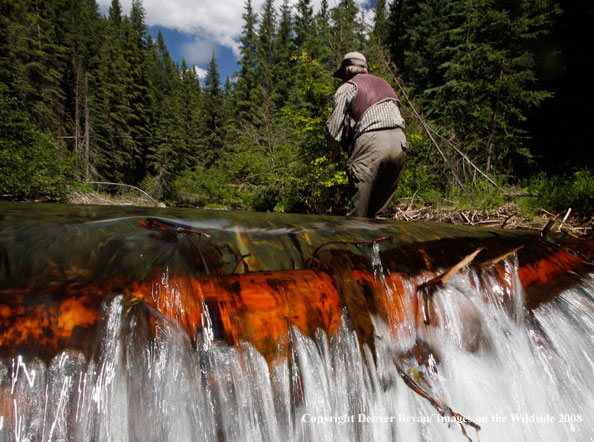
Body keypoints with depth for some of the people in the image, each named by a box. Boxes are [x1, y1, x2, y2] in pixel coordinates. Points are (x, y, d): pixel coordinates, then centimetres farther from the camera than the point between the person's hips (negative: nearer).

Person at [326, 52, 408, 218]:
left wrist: (336, 150, 16)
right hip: (400, 142, 6)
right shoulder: (384, 83, 30)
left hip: (371, 143, -6)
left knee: (358, 209, -2)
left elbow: (334, 125, 0)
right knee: (379, 208, 14)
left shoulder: (348, 87, 9)